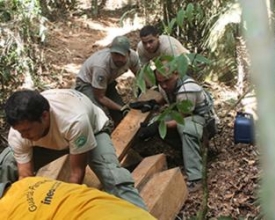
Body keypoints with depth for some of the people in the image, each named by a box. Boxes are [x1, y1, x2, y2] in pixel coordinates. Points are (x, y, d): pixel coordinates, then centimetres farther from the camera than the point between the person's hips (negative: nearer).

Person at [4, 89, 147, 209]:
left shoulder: (75, 121, -47)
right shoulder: (17, 136, -32)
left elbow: (77, 172, -34)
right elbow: (25, 178, -23)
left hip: (92, 130, -4)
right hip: (50, 140, 5)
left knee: (114, 177, -31)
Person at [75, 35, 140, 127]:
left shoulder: (132, 56, -25)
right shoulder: (101, 65, -41)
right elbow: (100, 97, -27)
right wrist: (122, 108, -29)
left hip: (107, 82, 6)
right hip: (86, 84, -6)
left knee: (123, 116, -4)